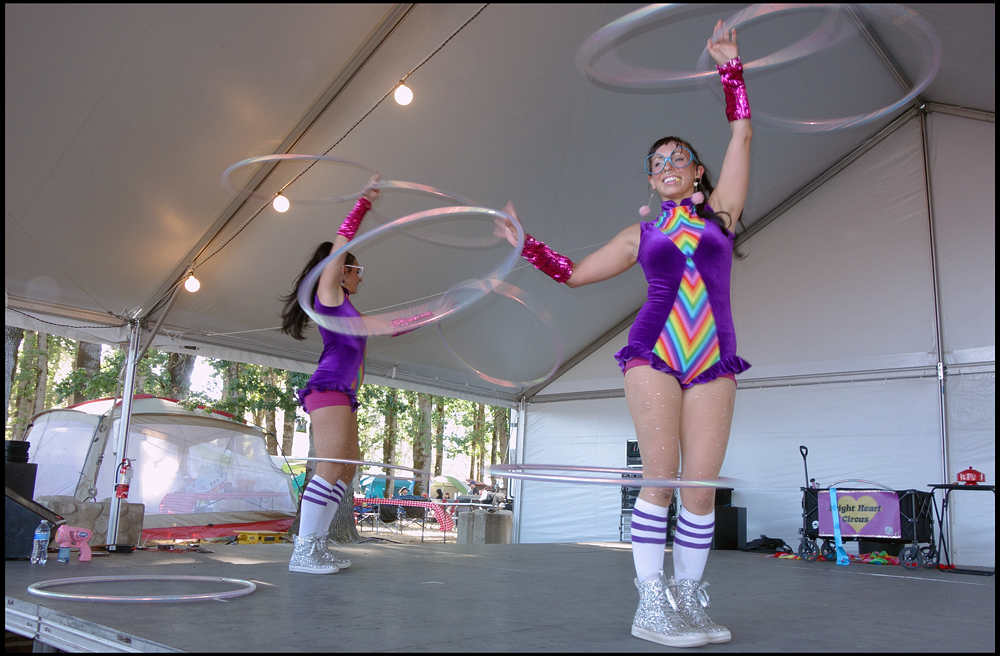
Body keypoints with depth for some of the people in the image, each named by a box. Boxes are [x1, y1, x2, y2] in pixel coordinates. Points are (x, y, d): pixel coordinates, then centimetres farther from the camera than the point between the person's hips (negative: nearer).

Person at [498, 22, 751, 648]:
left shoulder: (720, 212, 16)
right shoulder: (641, 234, 16)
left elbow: (742, 135, 12)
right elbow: (575, 272, 20)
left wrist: (731, 68, 11)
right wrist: (526, 243, 16)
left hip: (714, 362, 1)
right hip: (654, 355, -1)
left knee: (701, 485, -4)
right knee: (660, 477, -10)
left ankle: (688, 601, 6)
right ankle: (652, 604, -5)